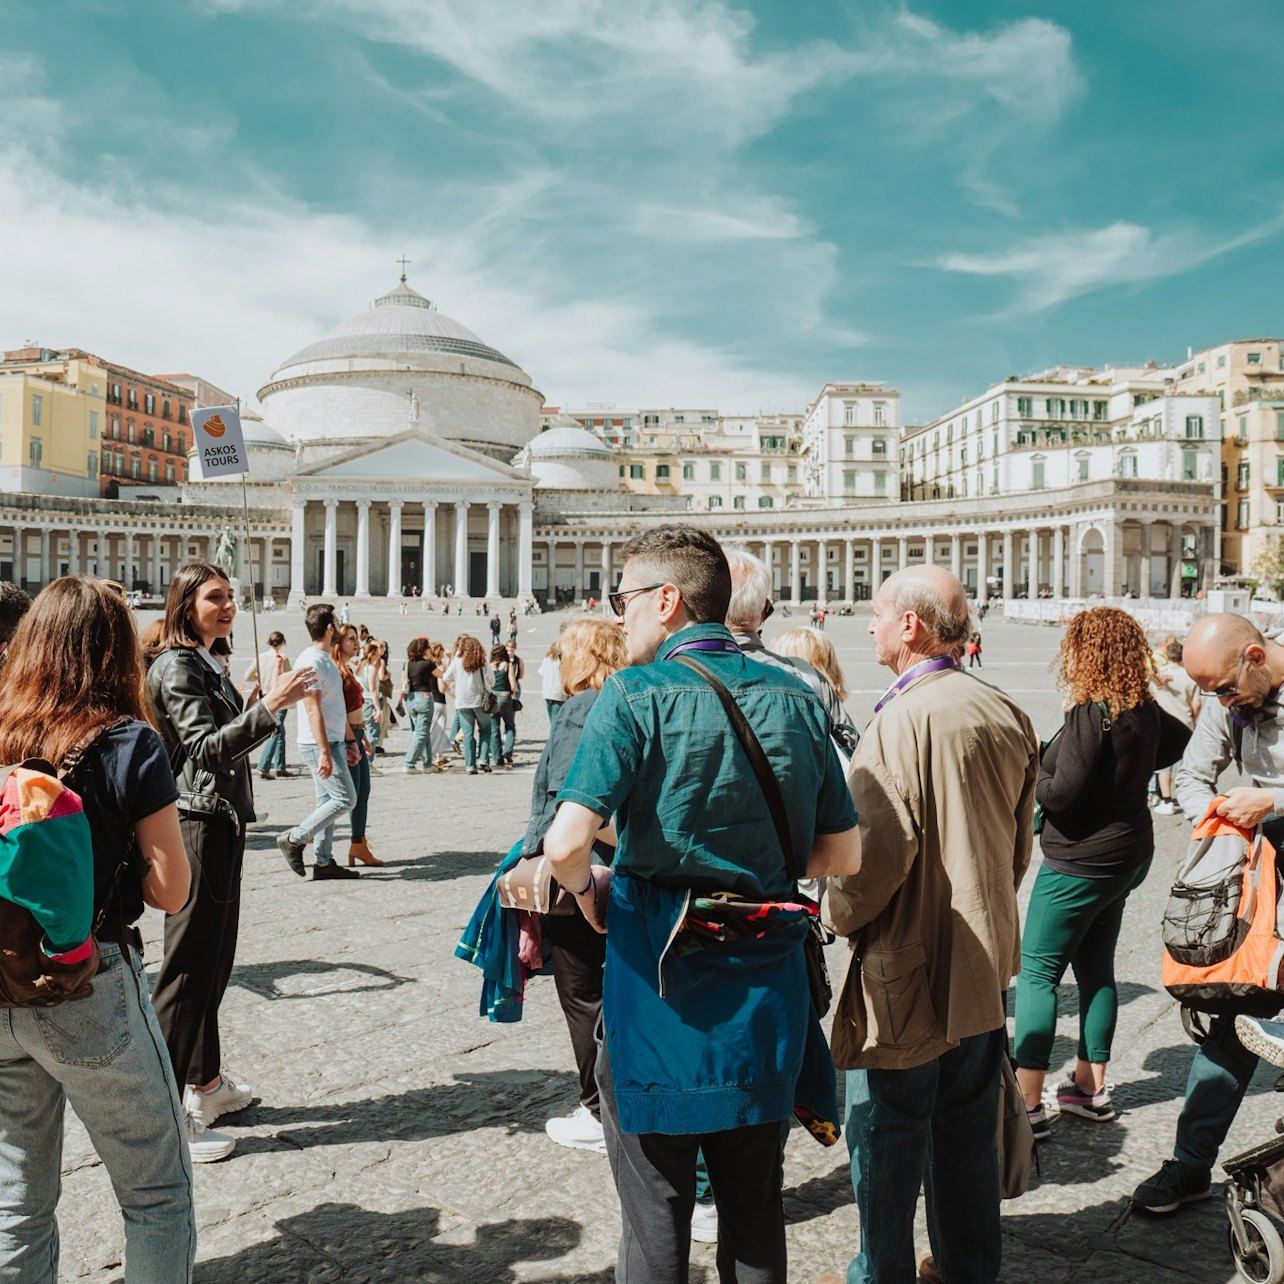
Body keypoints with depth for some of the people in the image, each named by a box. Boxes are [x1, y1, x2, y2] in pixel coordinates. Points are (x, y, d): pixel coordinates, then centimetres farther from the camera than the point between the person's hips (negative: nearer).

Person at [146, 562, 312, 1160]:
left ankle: (206, 1082, 28)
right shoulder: (176, 667, -13)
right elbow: (206, 748, -24)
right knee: (189, 965, -7)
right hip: (197, 825, -10)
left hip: (220, 823, 10)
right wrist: (267, 707, -33)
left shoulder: (206, 665, 17)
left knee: (215, 959, 16)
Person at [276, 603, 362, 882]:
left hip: (332, 742, 10)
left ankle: (324, 862, 15)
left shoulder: (327, 660, 16)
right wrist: (325, 752, -25)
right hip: (319, 744, -10)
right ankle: (294, 839, -1)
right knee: (345, 798, -9)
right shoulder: (311, 661, -16)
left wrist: (350, 741, 22)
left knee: (328, 802, 10)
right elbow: (313, 709, -22)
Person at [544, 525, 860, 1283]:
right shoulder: (796, 700, 1)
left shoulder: (636, 695, -14)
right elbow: (843, 856, 4)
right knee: (756, 1214, 22)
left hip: (659, 981, -4)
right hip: (766, 988, 5)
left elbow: (565, 844, -24)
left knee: (656, 1220, 14)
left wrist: (588, 887, -3)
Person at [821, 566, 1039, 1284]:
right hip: (987, 960, 8)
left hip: (909, 965, -8)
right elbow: (1021, 841, 12)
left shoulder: (904, 718, -21)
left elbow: (879, 847, -24)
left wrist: (844, 916, -6)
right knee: (968, 1129, 21)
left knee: (887, 1132, 8)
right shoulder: (1008, 716, 2)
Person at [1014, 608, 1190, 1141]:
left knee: (1037, 972, -4)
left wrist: (1031, 782, -5)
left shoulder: (1090, 715, -22)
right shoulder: (1145, 711, 4)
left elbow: (1062, 793, -25)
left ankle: (1027, 1104, -5)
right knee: (1096, 969, 17)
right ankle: (1091, 1087, 28)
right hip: (1129, 853, 9)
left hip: (1081, 862, -9)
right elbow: (1181, 742, 25)